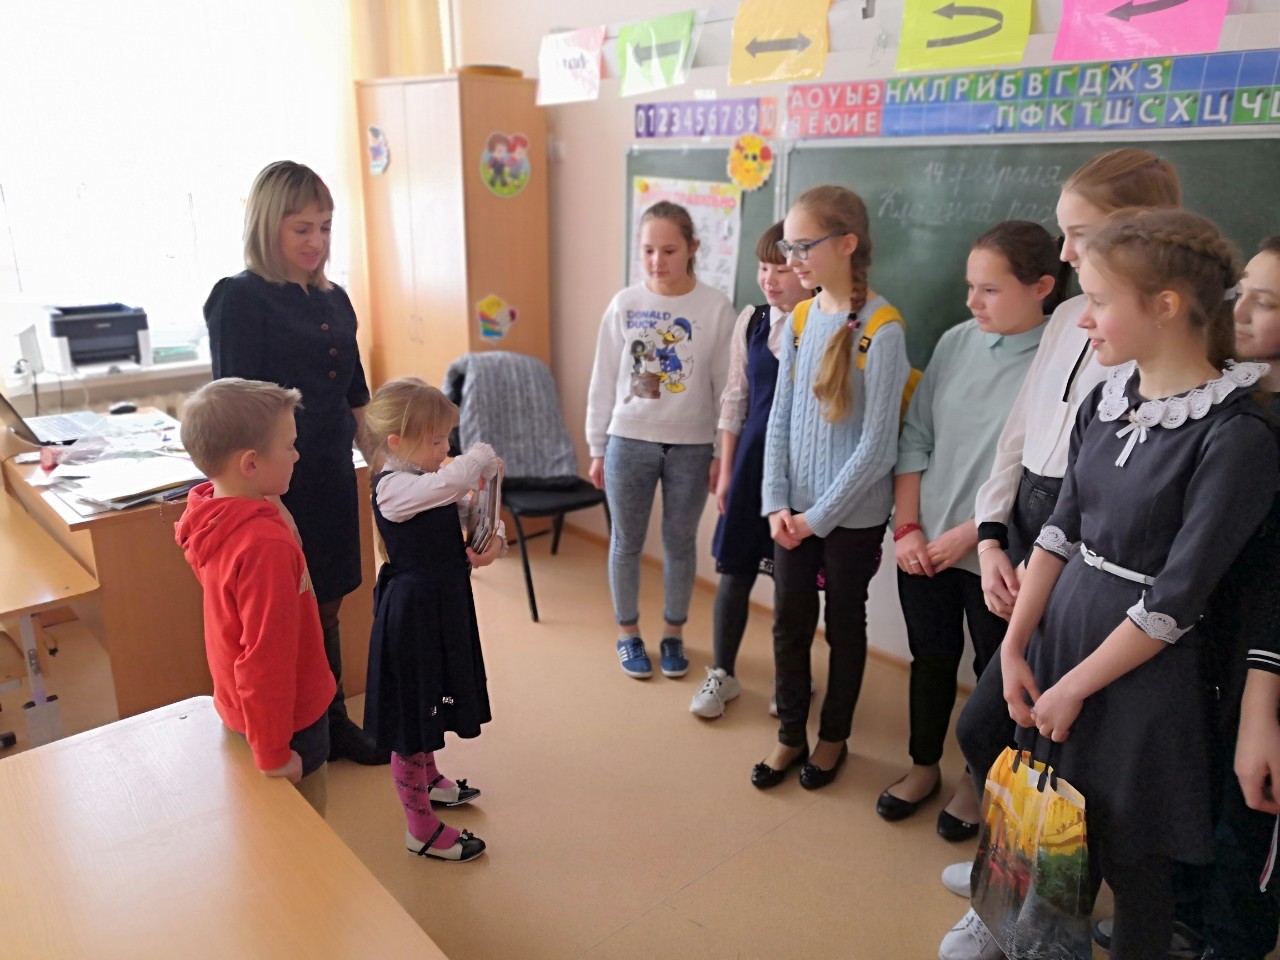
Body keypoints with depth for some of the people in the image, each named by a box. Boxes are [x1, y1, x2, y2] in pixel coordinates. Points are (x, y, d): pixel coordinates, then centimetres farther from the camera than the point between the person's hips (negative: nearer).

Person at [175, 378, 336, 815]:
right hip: (284, 719, -8)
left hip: (236, 706, 8)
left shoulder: (210, 518, -4)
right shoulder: (265, 545, -33)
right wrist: (273, 754, -20)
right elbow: (266, 657, -28)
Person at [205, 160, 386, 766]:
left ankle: (333, 721, 35)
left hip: (332, 477, 7)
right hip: (278, 485, -6)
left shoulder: (333, 300, 10)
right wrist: (267, 503, -21)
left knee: (326, 603, 18)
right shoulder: (240, 299, -11)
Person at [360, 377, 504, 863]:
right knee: (412, 717, 5)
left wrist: (494, 540, -13)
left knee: (429, 707, 28)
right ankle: (422, 829, 20)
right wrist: (484, 457, -23)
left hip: (443, 607, 10)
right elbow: (456, 479, -44)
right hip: (412, 616, -10)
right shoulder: (393, 488, -25)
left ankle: (427, 779, 51)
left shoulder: (431, 482, 5)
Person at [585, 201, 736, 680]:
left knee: (680, 543, 13)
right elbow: (603, 382, 2)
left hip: (692, 446, -1)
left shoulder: (716, 308, -7)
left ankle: (674, 633, 32)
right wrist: (597, 448, 4)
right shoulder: (623, 305, -4)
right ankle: (628, 633, 31)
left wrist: (723, 453, -1)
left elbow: (726, 387, -2)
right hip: (629, 441, 1)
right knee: (626, 542, 12)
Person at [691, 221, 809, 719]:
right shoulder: (751, 321, 3)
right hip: (753, 457, 3)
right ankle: (722, 674, 27)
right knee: (734, 570, 9)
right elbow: (735, 398, 8)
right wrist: (726, 469, 8)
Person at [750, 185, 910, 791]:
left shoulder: (881, 330, -15)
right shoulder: (798, 320, 3)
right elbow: (780, 418, 4)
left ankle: (834, 736, 32)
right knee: (789, 620, 11)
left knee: (844, 622, 12)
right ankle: (791, 734, 30)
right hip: (794, 510, 5)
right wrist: (776, 504, -4)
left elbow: (877, 443, -16)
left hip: (852, 513, -5)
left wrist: (820, 514, -13)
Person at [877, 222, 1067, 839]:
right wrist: (907, 527, -3)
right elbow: (915, 436, 3)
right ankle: (923, 767, 40)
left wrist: (969, 535, -15)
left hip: (996, 553, -4)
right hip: (923, 548, 4)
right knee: (931, 660, 19)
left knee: (994, 672, 15)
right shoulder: (956, 342, 0)